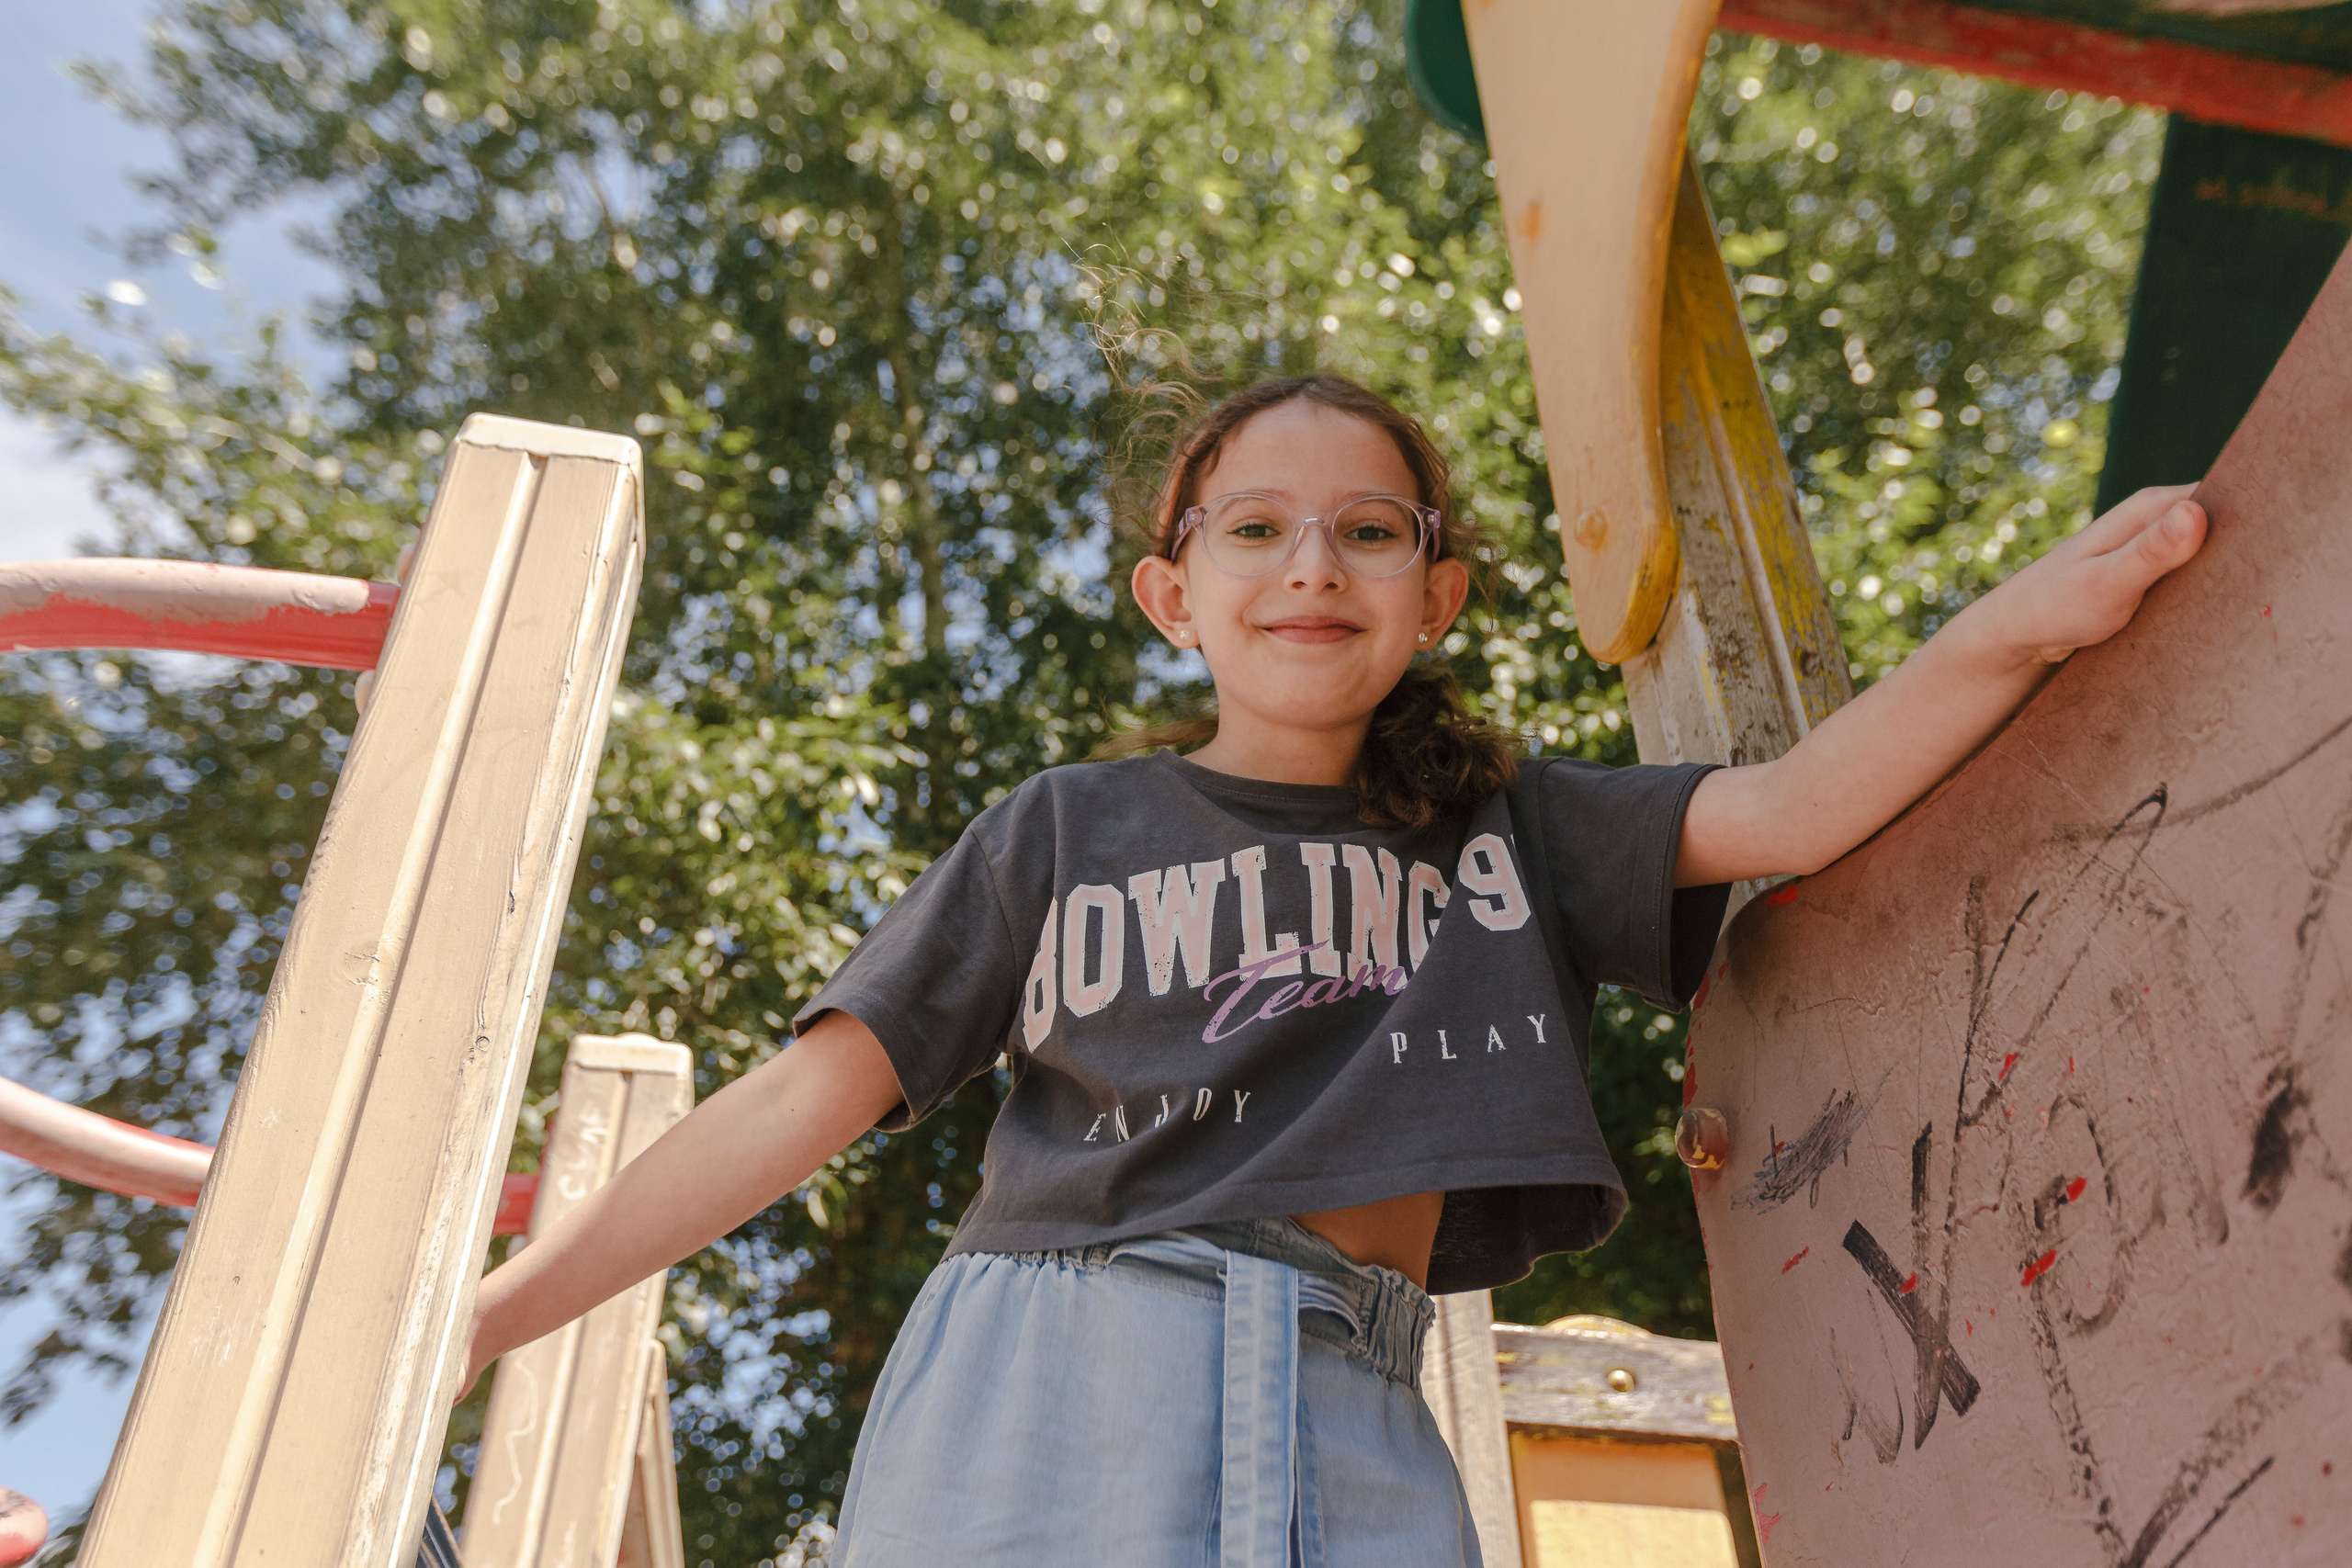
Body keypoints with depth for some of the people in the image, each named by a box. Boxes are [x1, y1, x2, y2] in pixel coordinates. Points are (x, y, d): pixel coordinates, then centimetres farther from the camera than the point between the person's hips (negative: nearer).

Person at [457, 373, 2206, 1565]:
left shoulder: (1502, 826, 16)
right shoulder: (1067, 826, 10)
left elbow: (1794, 806, 3)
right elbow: (804, 1100, 5)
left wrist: (2021, 625, -15)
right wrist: (477, 1322, 0)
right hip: (1039, 1391, -1)